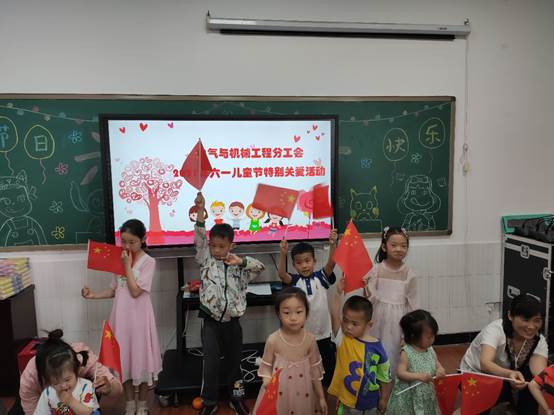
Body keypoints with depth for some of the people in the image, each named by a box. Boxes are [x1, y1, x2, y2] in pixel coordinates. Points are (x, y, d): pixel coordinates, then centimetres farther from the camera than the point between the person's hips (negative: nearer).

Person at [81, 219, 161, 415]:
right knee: (123, 358, 12)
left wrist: (127, 266, -16)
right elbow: (114, 290, 12)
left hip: (138, 316, -5)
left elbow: (135, 291, -18)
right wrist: (93, 295, -2)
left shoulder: (148, 261, -11)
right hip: (121, 315, 5)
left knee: (140, 357, 5)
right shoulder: (120, 259, 7)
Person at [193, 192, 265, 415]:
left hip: (232, 321, 2)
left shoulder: (238, 265, 2)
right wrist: (200, 211, -26)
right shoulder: (206, 260, -2)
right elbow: (199, 238, -15)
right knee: (211, 361, -4)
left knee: (233, 360, 14)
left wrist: (241, 261, -22)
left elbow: (260, 267, -7)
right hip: (211, 321, -2)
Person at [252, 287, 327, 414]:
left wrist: (321, 397, 5)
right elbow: (266, 366, -5)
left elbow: (314, 370, -1)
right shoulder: (273, 340, -18)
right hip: (278, 391, -1)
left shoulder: (310, 339, -13)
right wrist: (267, 381, -26)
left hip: (302, 392, 2)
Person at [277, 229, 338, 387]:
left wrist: (333, 244, -39)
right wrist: (283, 254, -41)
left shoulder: (321, 277, -5)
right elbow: (282, 274, -25)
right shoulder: (295, 281, -6)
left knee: (328, 368, 17)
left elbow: (331, 263, -22)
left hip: (323, 334, 1)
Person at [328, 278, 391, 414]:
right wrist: (339, 292, -29)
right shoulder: (342, 339, -12)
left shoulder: (377, 347, -13)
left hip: (369, 400, 0)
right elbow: (334, 315, -25)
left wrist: (383, 400, 5)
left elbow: (384, 376, -2)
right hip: (346, 398, 0)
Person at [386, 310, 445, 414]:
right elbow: (400, 373, -20)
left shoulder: (430, 350, 1)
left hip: (427, 396, 5)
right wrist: (418, 376, -31)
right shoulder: (406, 352, -17)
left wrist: (440, 370, -13)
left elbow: (437, 365, 10)